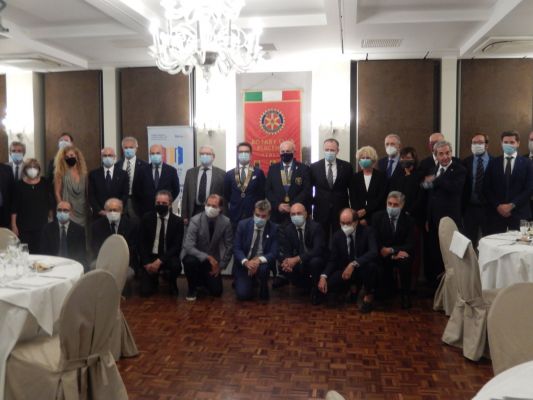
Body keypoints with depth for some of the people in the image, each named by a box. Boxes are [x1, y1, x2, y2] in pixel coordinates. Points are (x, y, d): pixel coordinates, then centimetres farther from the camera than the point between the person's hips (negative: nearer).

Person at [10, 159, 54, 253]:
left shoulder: (44, 183, 3)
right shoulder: (19, 185, 0)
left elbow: (50, 203, 8)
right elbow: (14, 207, 1)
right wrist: (13, 225, -3)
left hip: (42, 225, 1)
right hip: (24, 226, -1)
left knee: (39, 252, 0)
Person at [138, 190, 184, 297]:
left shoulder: (177, 221, -6)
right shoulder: (146, 218, -2)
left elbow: (177, 246, -11)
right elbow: (142, 243, -1)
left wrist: (160, 261, -22)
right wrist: (146, 263, -13)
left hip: (168, 257, -1)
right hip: (150, 256, 1)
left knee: (176, 265, -35)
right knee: (145, 291, -14)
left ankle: (171, 283, 1)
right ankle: (154, 279, 24)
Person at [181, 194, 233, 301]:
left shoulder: (225, 222, -15)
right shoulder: (195, 220, -21)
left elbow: (229, 247, -4)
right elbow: (188, 247, -27)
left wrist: (221, 266, -6)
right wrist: (207, 257, -35)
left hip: (213, 260, 2)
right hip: (196, 256, -2)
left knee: (216, 292, -5)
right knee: (190, 261, -36)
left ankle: (205, 279, 31)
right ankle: (192, 289, -7)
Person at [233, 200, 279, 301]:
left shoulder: (274, 228, -9)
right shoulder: (243, 224, -8)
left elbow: (274, 253, -13)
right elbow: (236, 248, -9)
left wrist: (259, 260, -33)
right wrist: (246, 262, -29)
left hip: (261, 263, 0)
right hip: (243, 264, 0)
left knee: (263, 268, -36)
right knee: (243, 295, -16)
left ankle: (263, 288, -3)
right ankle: (241, 282, 21)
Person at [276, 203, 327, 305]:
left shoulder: (315, 226, -17)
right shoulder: (286, 229, -3)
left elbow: (318, 250, -28)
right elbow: (284, 250, -5)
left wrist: (297, 259, -38)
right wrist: (286, 261, -31)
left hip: (315, 261, -5)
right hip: (298, 264, 6)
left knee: (315, 261, -37)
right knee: (283, 267, -19)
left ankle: (316, 289, -8)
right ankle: (308, 286, 10)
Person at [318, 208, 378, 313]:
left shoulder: (367, 231, -16)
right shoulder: (337, 235, -3)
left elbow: (373, 252, -31)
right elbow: (332, 260, -2)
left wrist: (353, 264, -43)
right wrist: (323, 276, -20)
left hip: (364, 268, -4)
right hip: (346, 270, 4)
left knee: (371, 265, -39)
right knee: (327, 285, -19)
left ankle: (369, 296, -9)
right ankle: (354, 287, 14)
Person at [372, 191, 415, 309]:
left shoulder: (408, 220, -1)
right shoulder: (378, 217, 1)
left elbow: (410, 245, -8)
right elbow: (375, 241, -4)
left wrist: (391, 250, -22)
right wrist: (394, 255, -17)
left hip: (401, 253, -1)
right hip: (383, 255, 1)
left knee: (405, 261, -34)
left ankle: (405, 295, -13)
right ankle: (386, 289, 2)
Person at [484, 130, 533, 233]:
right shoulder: (494, 163, 8)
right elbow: (486, 188, 4)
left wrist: (512, 205, -11)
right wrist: (498, 206, -8)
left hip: (519, 212, -1)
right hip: (497, 212, 1)